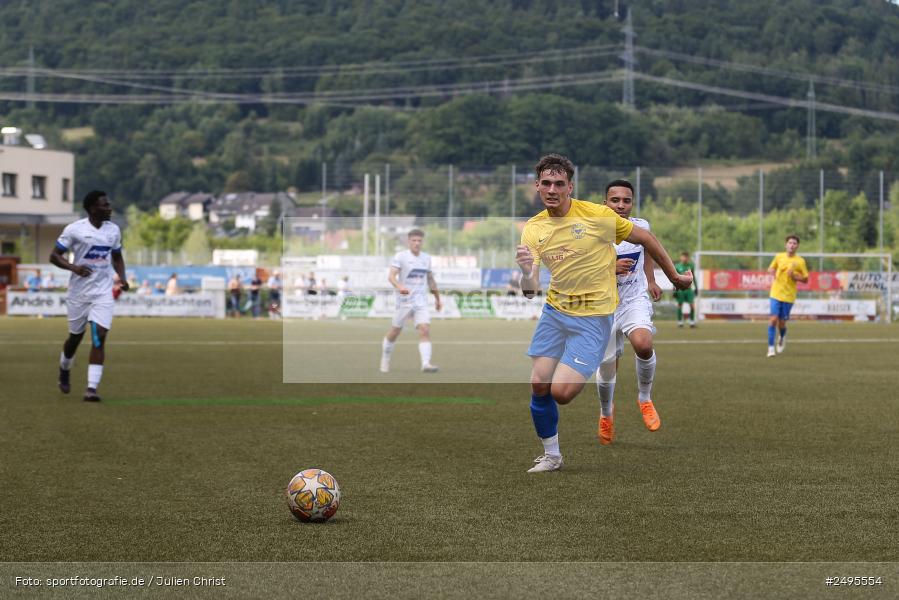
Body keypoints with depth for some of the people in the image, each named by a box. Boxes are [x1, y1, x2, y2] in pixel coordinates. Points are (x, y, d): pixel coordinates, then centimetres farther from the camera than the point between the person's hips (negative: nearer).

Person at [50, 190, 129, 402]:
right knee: (75, 336, 13)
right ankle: (64, 371, 44)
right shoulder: (74, 229, -10)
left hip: (103, 292, 2)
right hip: (79, 292, -2)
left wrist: (122, 278, 1)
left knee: (99, 337, -13)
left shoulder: (113, 230, 4)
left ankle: (92, 388, -14)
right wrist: (74, 267, -24)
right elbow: (54, 256, -7)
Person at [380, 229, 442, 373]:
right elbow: (391, 276, -18)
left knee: (425, 330, -16)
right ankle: (385, 358, 32)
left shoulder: (426, 258, 10)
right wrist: (399, 287, -38)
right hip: (404, 301, -3)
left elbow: (430, 279, 24)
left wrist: (437, 298, 29)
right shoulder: (401, 256, -7)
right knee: (395, 332, 8)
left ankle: (426, 363, -23)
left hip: (421, 302, 3)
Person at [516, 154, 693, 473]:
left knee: (561, 392, -15)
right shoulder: (533, 229, -2)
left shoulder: (597, 215, -14)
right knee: (539, 385, 0)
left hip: (592, 317, -4)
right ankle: (551, 455, 21)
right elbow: (530, 290, -10)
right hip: (555, 312, 5)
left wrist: (674, 277, 8)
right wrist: (526, 273, -34)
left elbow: (645, 239, 0)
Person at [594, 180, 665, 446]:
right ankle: (606, 413, 39)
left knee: (643, 344, -30)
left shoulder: (641, 226, -5)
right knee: (606, 366, 6)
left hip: (636, 300, 1)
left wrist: (651, 280, 23)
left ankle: (645, 399, -3)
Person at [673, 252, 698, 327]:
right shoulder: (677, 266, -1)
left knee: (692, 304, -6)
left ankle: (692, 321, 2)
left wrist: (696, 287, 15)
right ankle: (680, 322, 13)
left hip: (688, 288, 2)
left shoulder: (691, 266, 7)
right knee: (680, 304, 3)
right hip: (680, 288, -2)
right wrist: (675, 289, -4)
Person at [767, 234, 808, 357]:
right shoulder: (779, 257, 3)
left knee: (781, 322, 4)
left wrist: (794, 276, -15)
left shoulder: (800, 261, -3)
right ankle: (771, 347, -6)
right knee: (774, 319, -12)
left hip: (789, 296, -1)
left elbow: (805, 279, 2)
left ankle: (782, 337, 39)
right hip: (776, 293, 1)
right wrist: (772, 271, -5)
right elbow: (771, 268, 18)